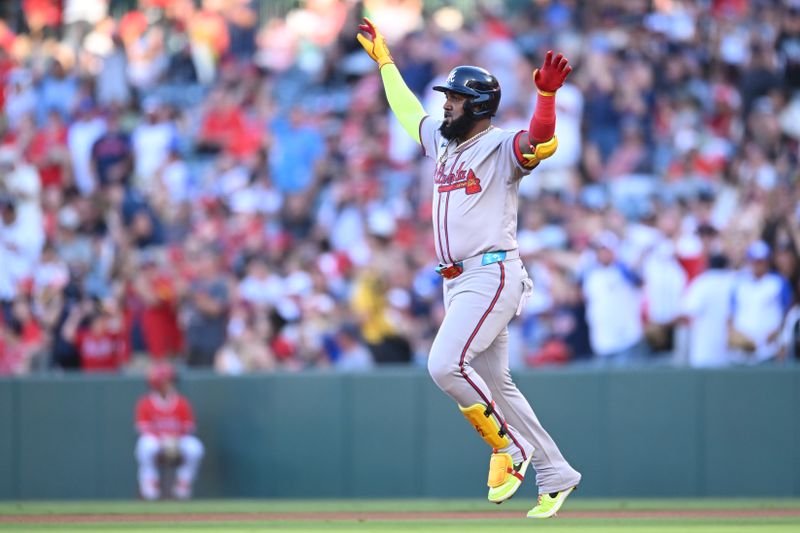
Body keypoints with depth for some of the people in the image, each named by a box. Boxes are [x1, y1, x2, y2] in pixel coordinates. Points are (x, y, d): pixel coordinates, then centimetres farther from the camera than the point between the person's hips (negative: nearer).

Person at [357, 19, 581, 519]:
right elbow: (408, 108, 33)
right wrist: (383, 59, 40)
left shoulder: (501, 146, -8)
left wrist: (547, 96, -45)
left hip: (492, 275, -9)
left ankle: (508, 446, -6)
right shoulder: (442, 141, 16)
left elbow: (541, 144, -30)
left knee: (446, 364, -23)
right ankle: (555, 474, 14)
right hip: (458, 282, 9)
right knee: (495, 384, 9)